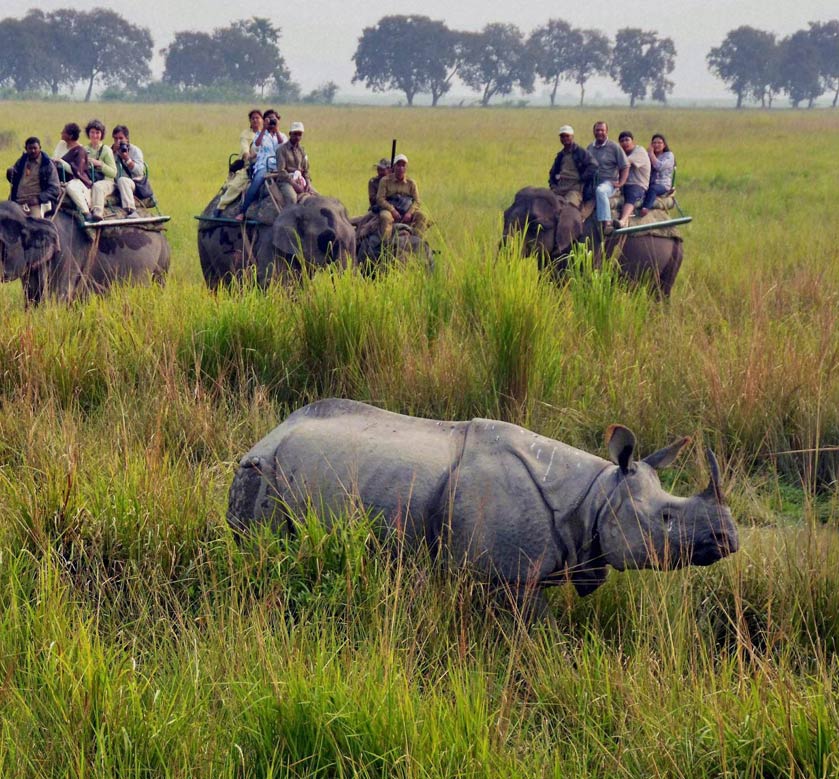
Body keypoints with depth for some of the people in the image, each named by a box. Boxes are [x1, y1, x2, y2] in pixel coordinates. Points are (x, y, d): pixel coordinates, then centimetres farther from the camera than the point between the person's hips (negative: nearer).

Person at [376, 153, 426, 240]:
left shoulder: (411, 183, 10)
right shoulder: (385, 180, 3)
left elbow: (416, 201, 3)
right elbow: (380, 199, -5)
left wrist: (409, 213, -17)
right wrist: (392, 210, -19)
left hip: (406, 213, 3)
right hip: (389, 210, -3)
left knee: (421, 216, -23)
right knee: (385, 217, -38)